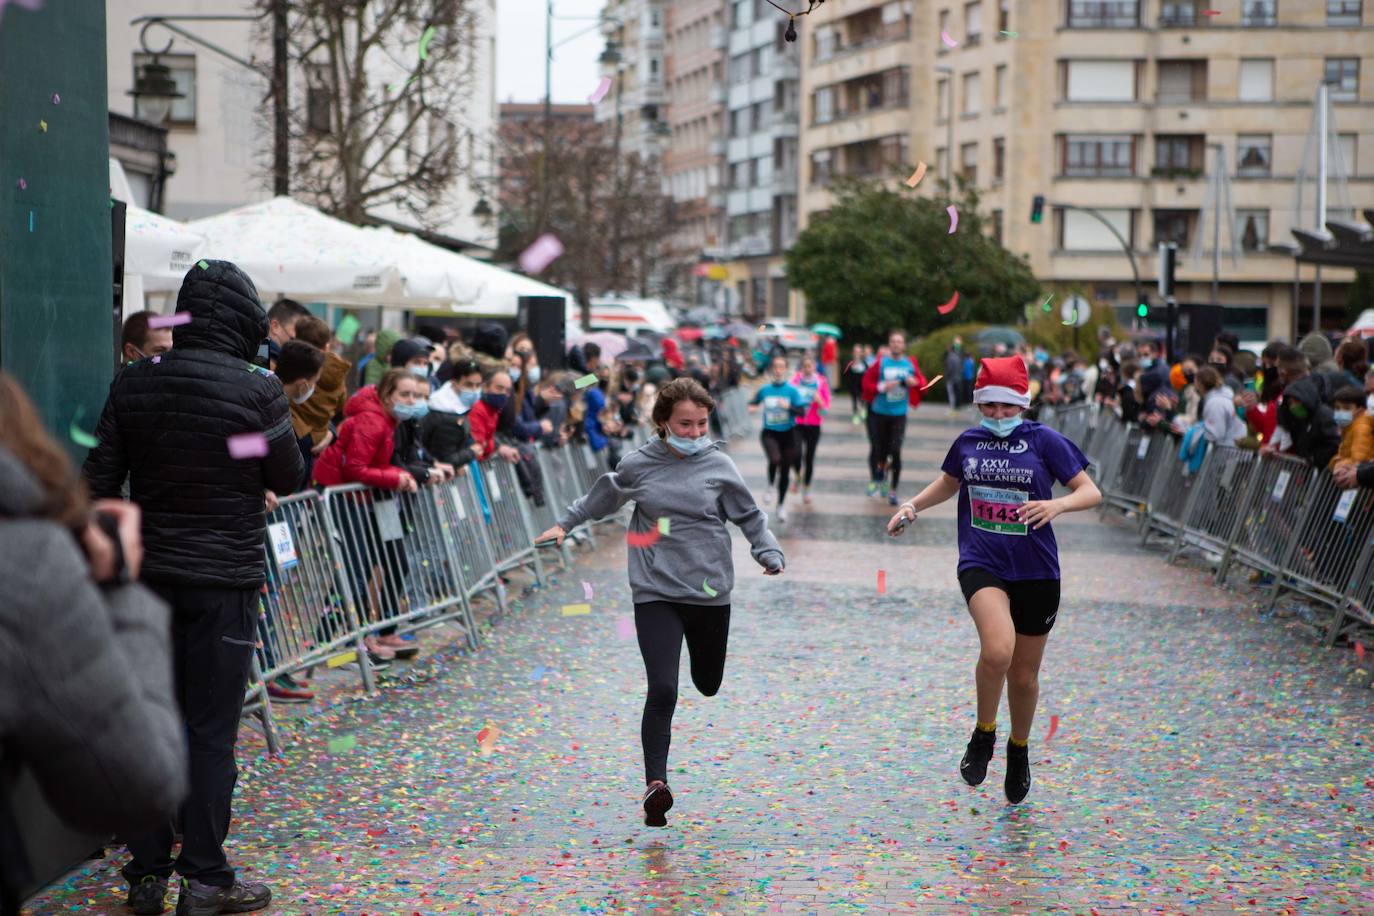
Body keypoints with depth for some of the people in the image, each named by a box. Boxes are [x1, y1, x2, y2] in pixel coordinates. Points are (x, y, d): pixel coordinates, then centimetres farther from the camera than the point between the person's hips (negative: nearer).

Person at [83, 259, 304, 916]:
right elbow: (287, 477, -1)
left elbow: (99, 482, 3)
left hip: (150, 575, 4)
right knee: (210, 731, 1)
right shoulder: (256, 390, -11)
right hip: (224, 581, -4)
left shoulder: (134, 384, 2)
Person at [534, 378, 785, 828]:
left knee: (708, 686, 17)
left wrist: (769, 553, -7)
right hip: (656, 593, -1)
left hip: (710, 593, 1)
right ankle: (655, 783, -17)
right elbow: (603, 496, 19)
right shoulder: (638, 465, -2)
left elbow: (751, 516, 8)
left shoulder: (718, 465, -3)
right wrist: (565, 524, 25)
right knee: (662, 690, -17)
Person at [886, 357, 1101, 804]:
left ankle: (1019, 749, 40)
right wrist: (912, 507, 10)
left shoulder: (1044, 440, -4)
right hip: (981, 564, 0)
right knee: (997, 649, -28)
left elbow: (1091, 491, -5)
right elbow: (948, 483, 27)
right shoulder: (968, 442, 6)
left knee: (1024, 674, 11)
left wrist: (1058, 503, -25)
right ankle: (983, 734, -3)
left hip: (1035, 570, 0)